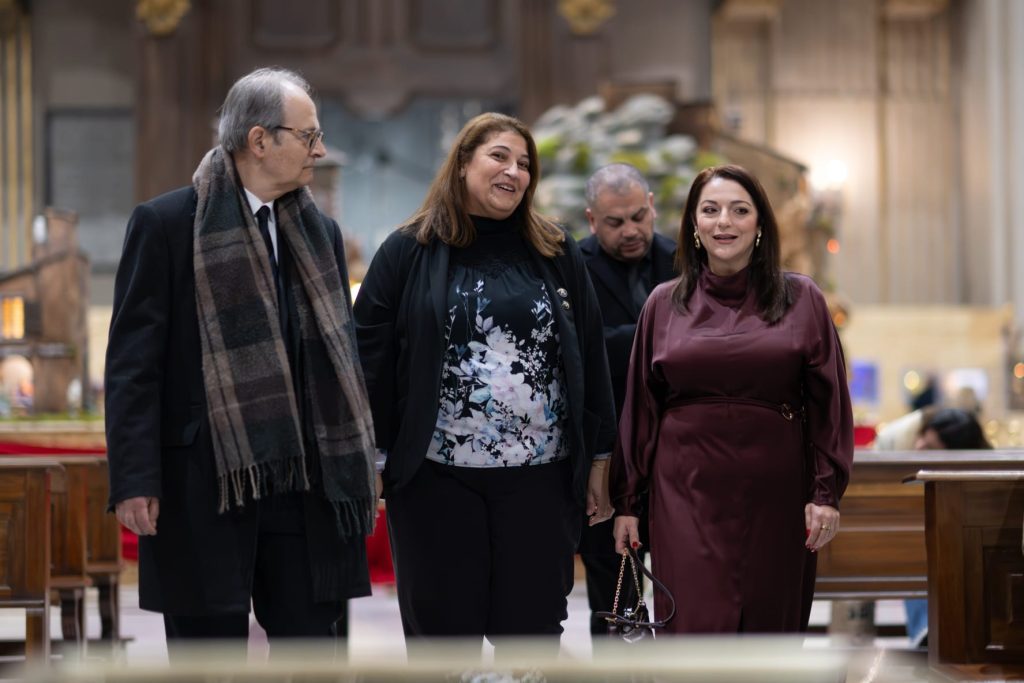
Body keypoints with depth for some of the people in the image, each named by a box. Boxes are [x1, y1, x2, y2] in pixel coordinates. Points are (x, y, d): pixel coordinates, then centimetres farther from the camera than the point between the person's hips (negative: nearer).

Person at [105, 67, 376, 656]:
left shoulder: (321, 233, 13)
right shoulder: (166, 224, -3)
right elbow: (133, 362, -6)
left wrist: (358, 468, 11)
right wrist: (135, 482, -13)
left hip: (308, 488, 5)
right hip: (205, 488, -5)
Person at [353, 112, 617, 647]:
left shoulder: (557, 254, 9)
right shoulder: (408, 252, 1)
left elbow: (590, 358, 11)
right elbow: (371, 361, -1)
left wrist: (598, 460, 8)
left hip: (540, 477, 2)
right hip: (436, 477, -2)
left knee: (532, 631, 5)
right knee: (443, 632, 6)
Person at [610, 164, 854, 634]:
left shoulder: (800, 300, 4)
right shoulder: (664, 304, 7)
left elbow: (827, 401, 3)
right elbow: (641, 408, 9)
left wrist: (826, 492, -4)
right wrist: (626, 502, 7)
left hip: (774, 495, 0)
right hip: (687, 493, 0)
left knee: (769, 628, 6)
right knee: (697, 629, -7)